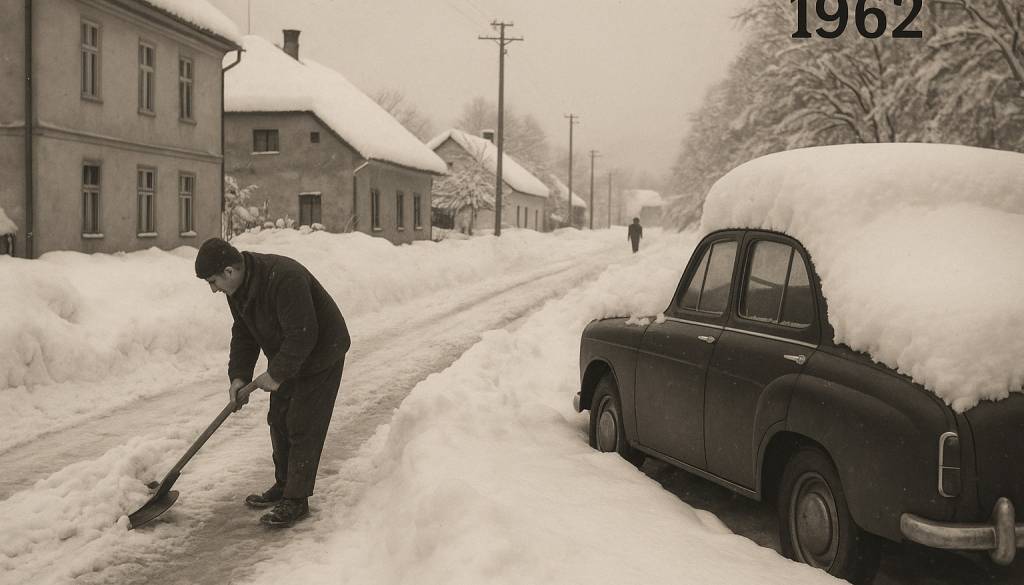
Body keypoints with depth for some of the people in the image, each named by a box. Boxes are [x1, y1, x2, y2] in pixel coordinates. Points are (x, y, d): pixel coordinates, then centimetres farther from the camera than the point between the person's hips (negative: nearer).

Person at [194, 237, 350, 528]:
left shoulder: (284, 279, -35)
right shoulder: (238, 287, -5)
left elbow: (302, 336, -33)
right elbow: (243, 334, 5)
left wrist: (276, 374, -25)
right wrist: (238, 376, -7)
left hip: (320, 354, -9)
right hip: (286, 357, 9)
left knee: (302, 426, -8)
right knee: (279, 420, 13)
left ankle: (296, 500, -1)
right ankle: (283, 485, 28)